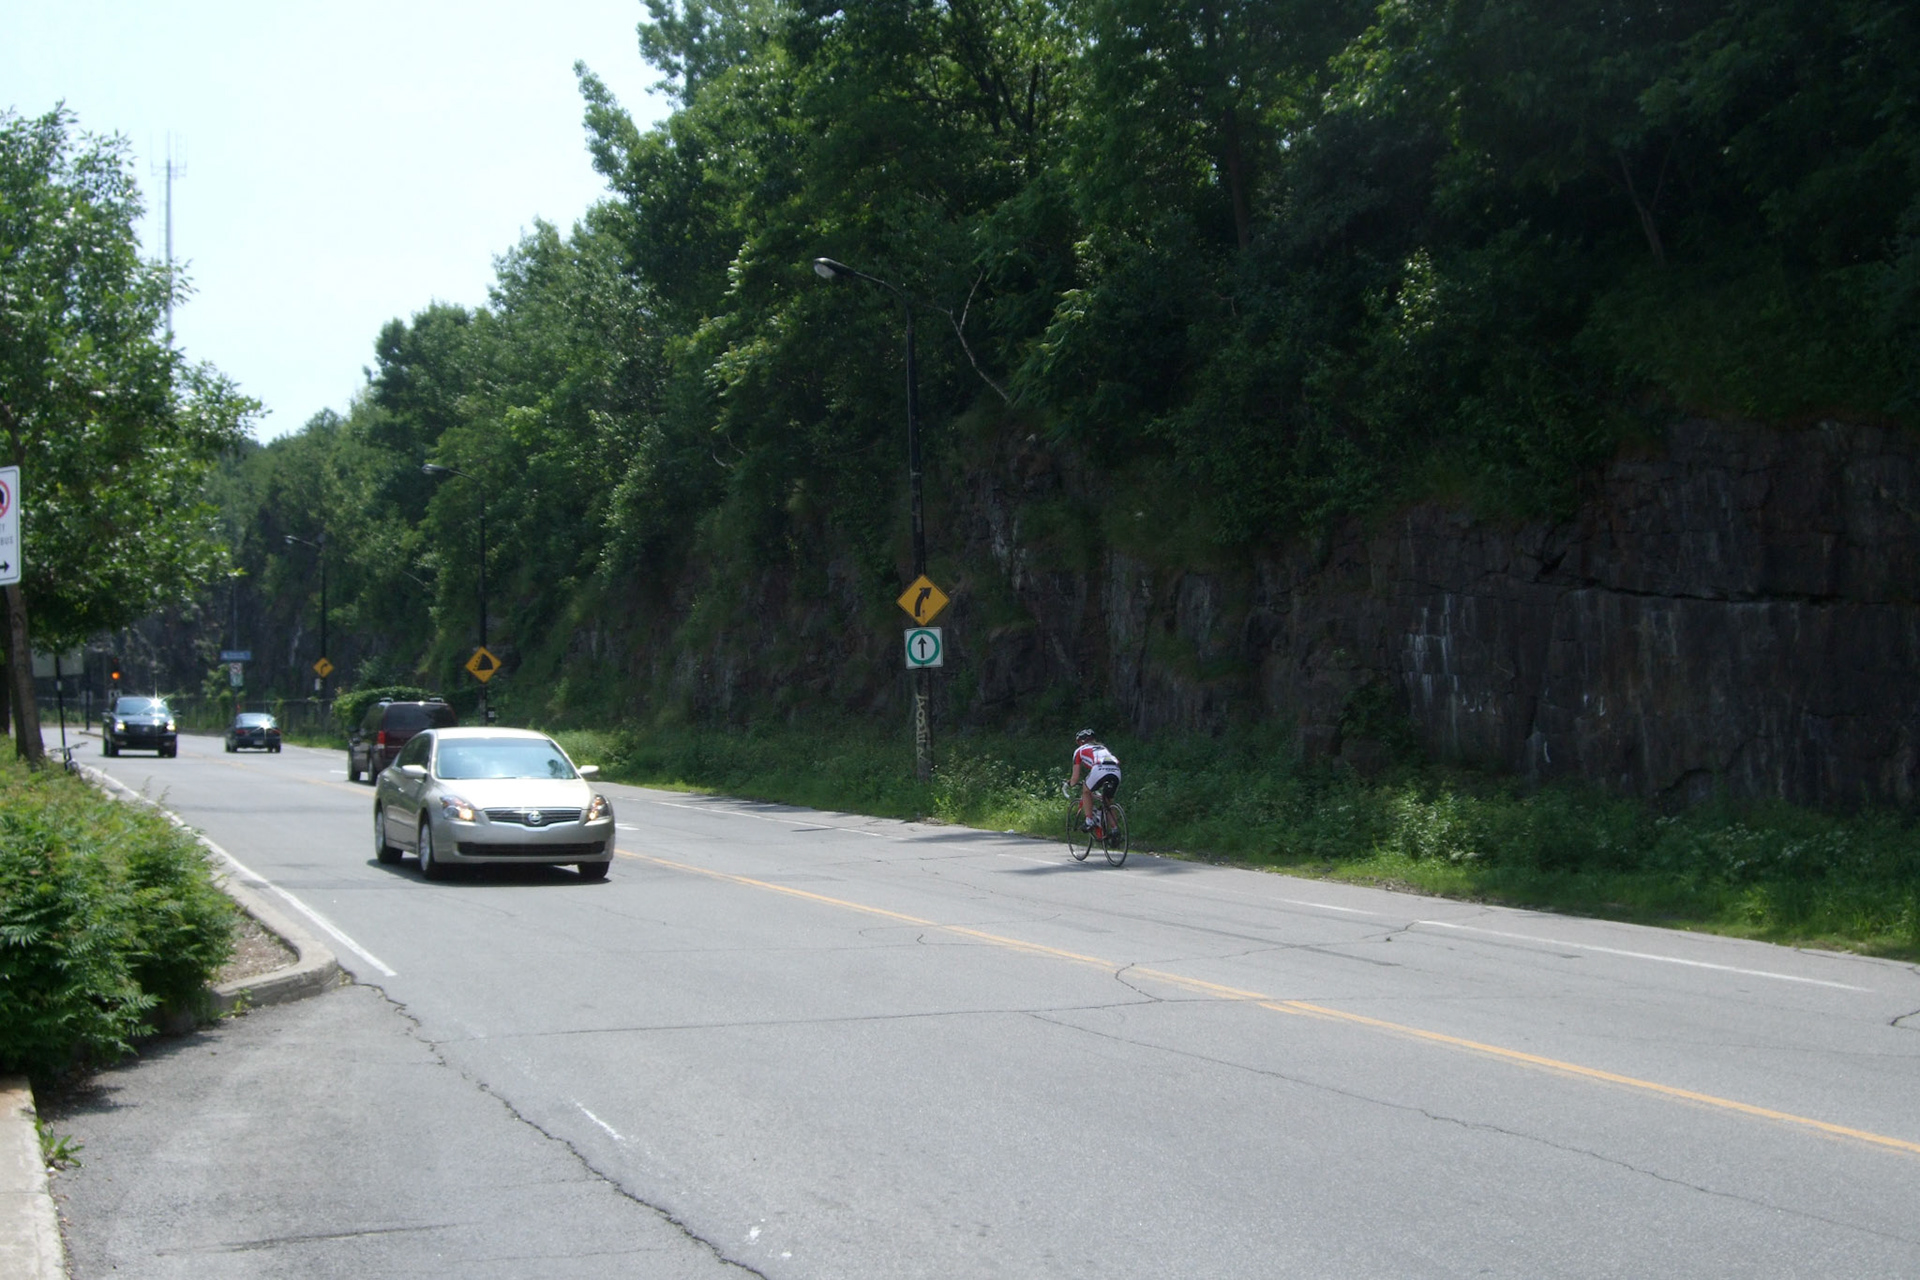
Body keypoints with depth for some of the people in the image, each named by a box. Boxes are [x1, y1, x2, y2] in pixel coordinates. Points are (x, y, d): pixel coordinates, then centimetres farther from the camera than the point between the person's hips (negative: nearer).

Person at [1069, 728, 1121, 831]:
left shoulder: (1079, 750, 27)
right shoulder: (1103, 747, 40)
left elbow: (1075, 778, 26)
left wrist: (1070, 783, 49)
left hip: (1100, 769, -4)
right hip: (1116, 771, 4)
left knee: (1086, 791, 24)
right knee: (1108, 800, 24)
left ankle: (1089, 821, 11)